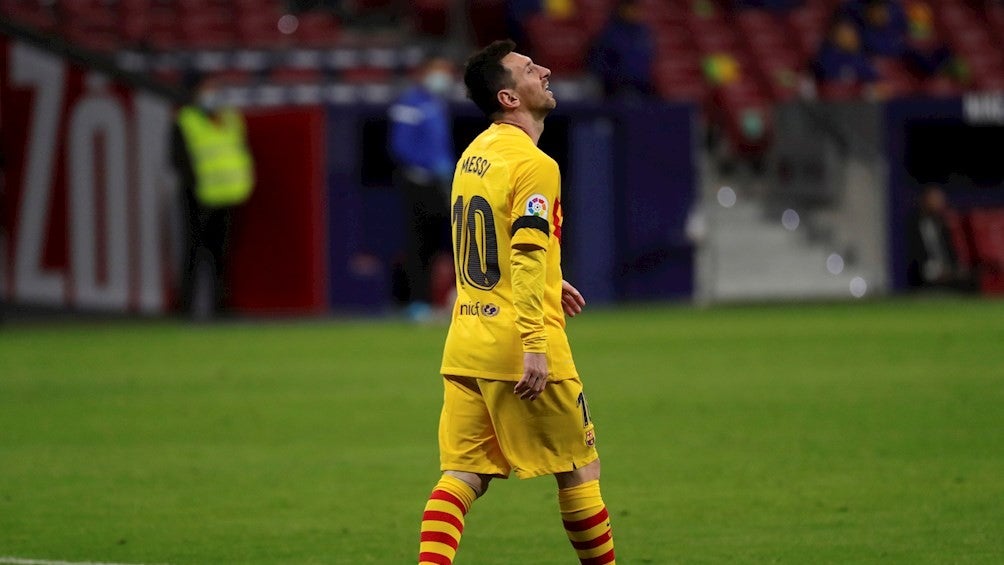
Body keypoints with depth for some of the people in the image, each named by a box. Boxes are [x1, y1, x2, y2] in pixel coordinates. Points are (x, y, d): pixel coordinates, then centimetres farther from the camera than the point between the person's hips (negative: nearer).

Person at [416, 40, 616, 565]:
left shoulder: (474, 154, 14)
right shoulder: (534, 165, -13)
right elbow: (527, 256, -22)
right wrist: (535, 347, -25)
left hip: (466, 347, 8)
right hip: (518, 346, -8)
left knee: (462, 475, 3)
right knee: (580, 470, 7)